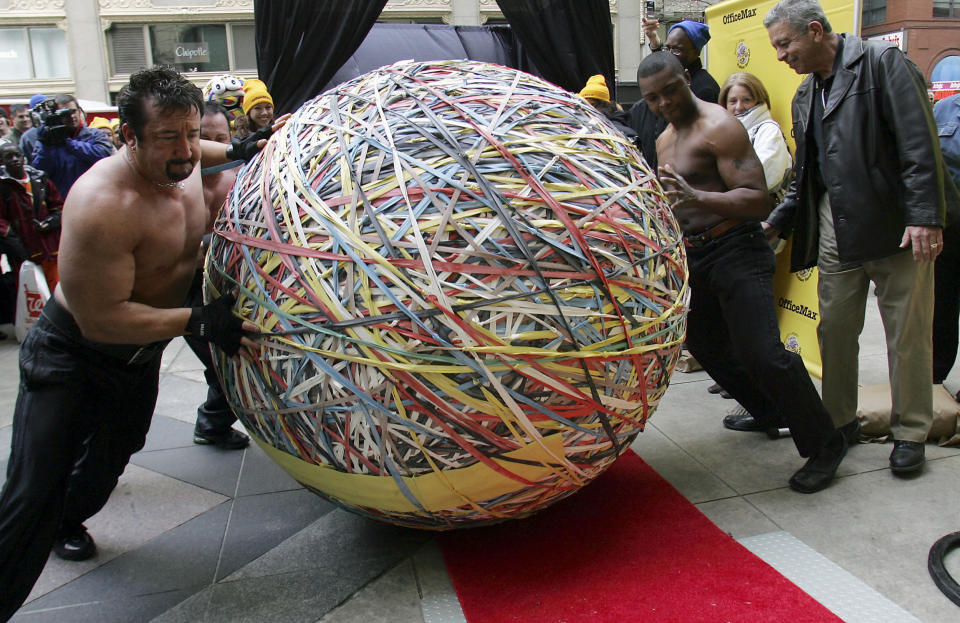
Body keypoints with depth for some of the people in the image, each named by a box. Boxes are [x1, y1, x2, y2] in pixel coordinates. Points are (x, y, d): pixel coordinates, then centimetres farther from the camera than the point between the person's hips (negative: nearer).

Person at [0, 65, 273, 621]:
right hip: (72, 353, -8)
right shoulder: (103, 205, -35)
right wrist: (197, 321, -33)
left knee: (111, 456, 29)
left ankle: (69, 521, 57)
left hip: (142, 352, 8)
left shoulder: (182, 168, -10)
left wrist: (235, 153, 9)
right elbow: (102, 319, -32)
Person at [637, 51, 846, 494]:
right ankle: (769, 413, 39)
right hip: (692, 256, 10)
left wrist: (697, 197, -36)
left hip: (735, 250, -10)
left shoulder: (719, 127, -14)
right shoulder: (665, 140, 15)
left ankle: (823, 445, -2)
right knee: (706, 344, 19)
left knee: (762, 353, -18)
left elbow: (757, 200, -24)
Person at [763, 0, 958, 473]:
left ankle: (910, 432, 17)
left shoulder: (882, 62, -5)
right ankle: (838, 421, 24)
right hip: (836, 230, 6)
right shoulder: (805, 95, 16)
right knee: (834, 328, 8)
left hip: (897, 226, -6)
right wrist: (775, 222, 11)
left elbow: (919, 143, -13)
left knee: (907, 334, 2)